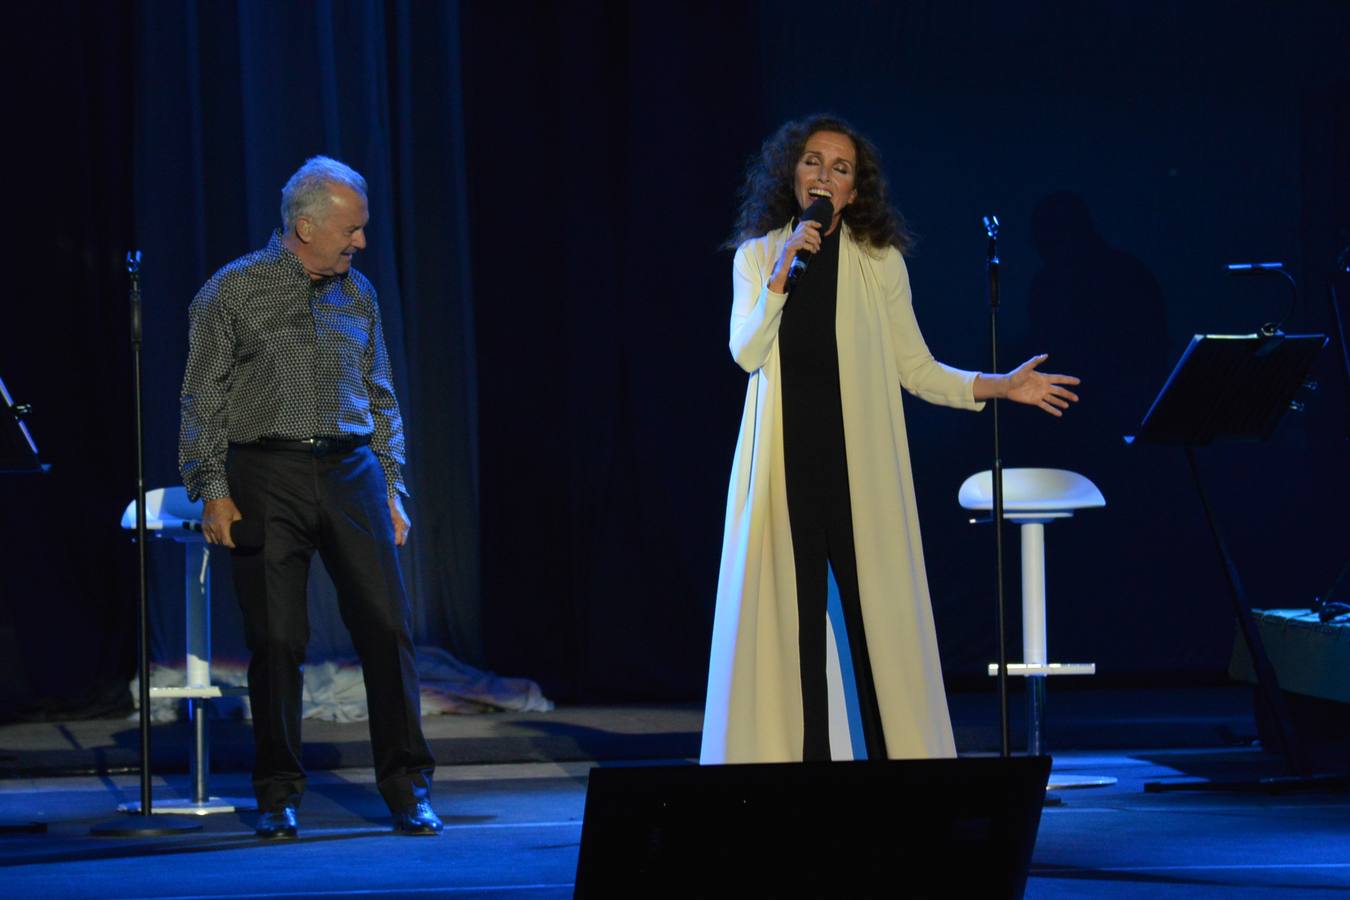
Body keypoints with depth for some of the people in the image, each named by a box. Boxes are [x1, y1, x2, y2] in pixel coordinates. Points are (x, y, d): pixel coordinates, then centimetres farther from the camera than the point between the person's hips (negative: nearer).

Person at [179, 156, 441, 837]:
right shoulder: (233, 293, 0)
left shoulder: (357, 295, 13)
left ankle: (407, 787, 3)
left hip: (351, 472, 3)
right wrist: (213, 492, -8)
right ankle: (278, 795, 8)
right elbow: (203, 401, -1)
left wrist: (392, 492, 13)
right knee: (276, 639, -2)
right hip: (268, 476, -3)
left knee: (386, 626, -4)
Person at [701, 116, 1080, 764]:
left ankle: (896, 760, -1)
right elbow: (747, 352, -5)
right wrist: (784, 271, -13)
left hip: (860, 464, -1)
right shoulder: (757, 256, 9)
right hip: (785, 463, 1)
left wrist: (999, 386, -5)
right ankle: (798, 762, 1)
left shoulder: (879, 262, 6)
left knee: (877, 617, -4)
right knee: (791, 619, -2)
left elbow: (916, 370, 6)